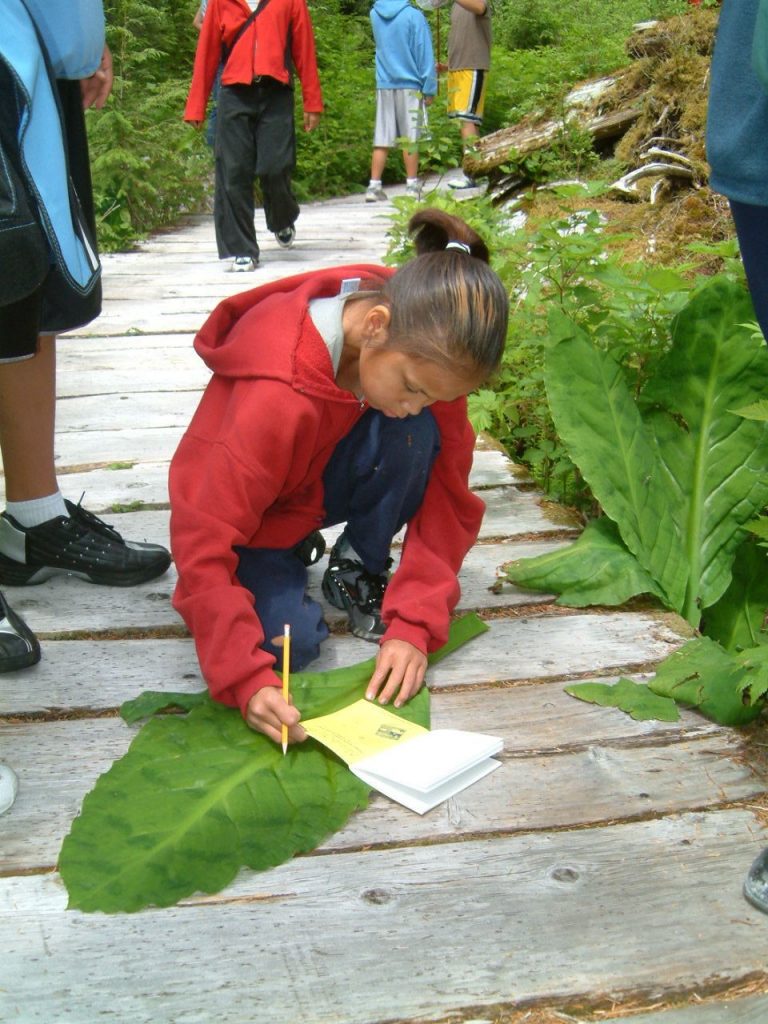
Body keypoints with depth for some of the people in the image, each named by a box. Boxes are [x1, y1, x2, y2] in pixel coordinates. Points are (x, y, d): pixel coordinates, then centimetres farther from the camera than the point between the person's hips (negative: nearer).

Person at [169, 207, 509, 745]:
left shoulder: (428, 355, -23)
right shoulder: (277, 396, -39)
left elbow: (447, 493, -16)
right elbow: (203, 540, -36)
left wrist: (414, 625, -26)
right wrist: (248, 680, -44)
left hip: (327, 480, 4)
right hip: (252, 519, -4)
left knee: (417, 435, -27)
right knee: (289, 642, -28)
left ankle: (359, 572, -4)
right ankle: (287, 563, 6)